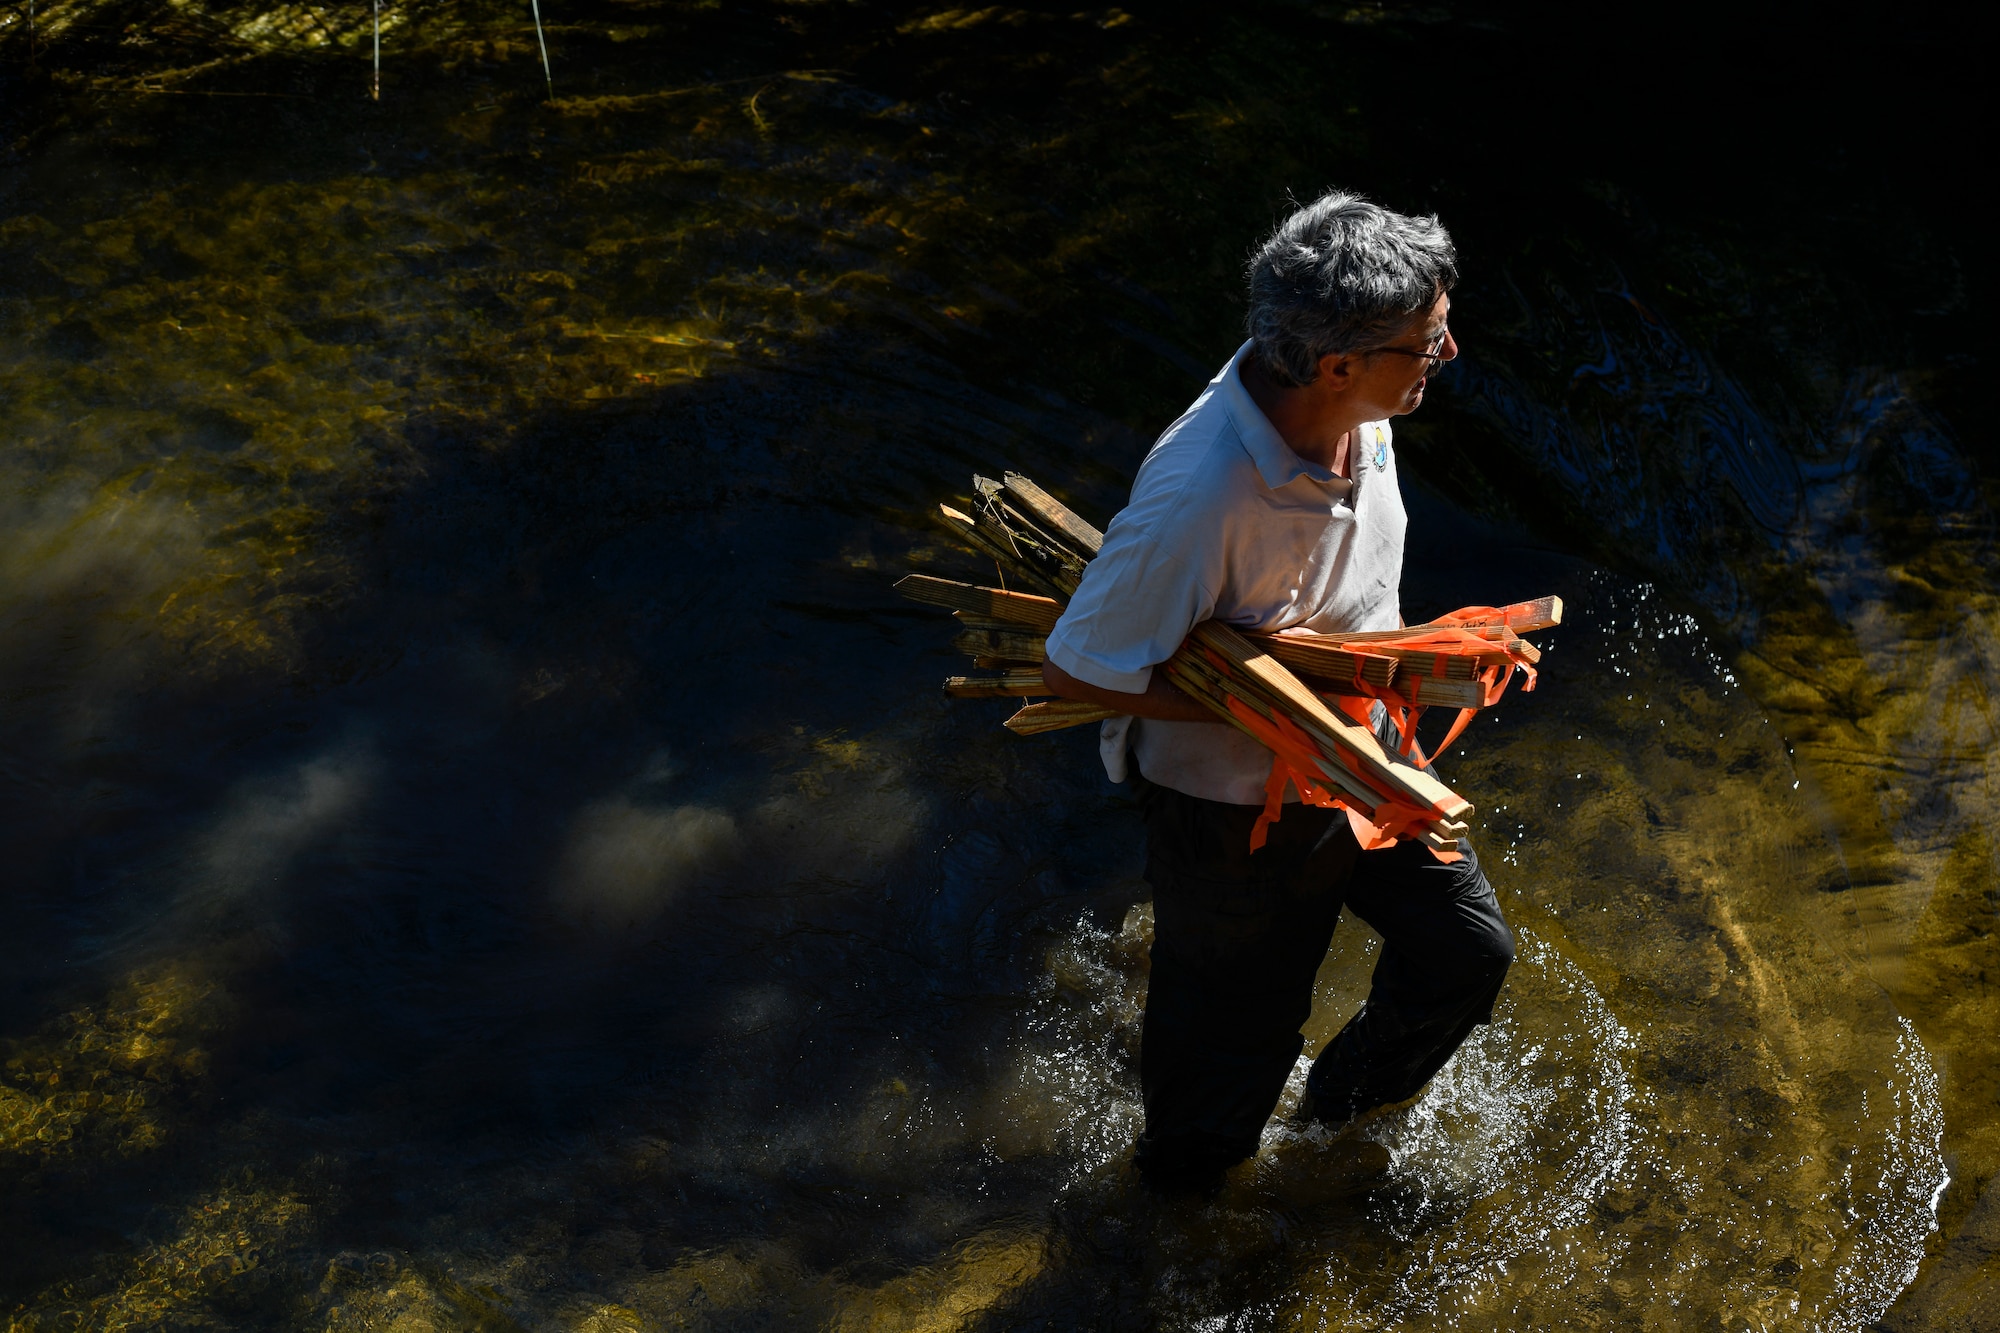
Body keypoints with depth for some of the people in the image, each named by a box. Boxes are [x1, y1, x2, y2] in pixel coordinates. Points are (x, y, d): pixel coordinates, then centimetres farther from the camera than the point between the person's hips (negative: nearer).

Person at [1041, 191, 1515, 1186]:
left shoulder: (1359, 409, -15)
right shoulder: (1201, 496, -40)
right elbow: (1075, 673, -29)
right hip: (1236, 804, -7)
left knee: (1468, 954, 19)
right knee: (1239, 1031, 16)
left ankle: (1350, 1100, 50)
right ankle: (1184, 1188, 50)